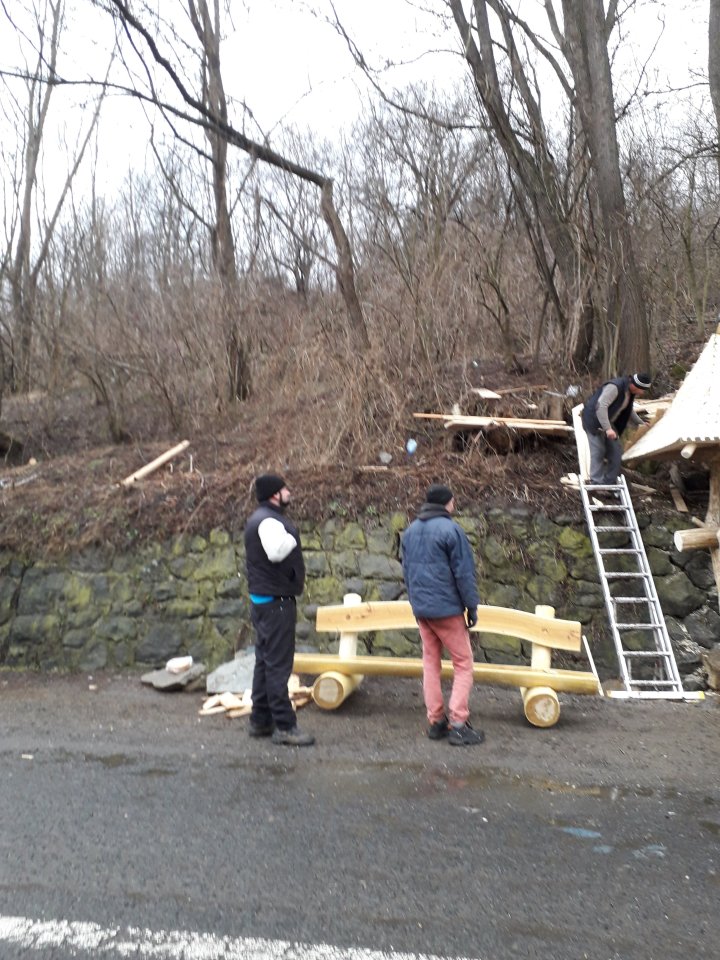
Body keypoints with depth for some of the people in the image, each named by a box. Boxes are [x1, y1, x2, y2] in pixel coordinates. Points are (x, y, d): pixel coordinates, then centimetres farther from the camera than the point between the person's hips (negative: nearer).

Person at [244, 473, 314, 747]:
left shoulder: (261, 519, 17)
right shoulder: (269, 521, -17)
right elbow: (277, 551, -34)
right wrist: (292, 537, -18)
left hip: (264, 600, 11)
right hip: (275, 600, -11)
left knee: (266, 661, 14)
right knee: (278, 664, -7)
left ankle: (260, 721, 22)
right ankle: (284, 726, -2)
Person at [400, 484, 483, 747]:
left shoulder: (410, 531, 11)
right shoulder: (451, 530, -12)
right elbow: (464, 573, -11)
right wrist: (472, 607, -3)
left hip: (421, 608, 7)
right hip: (447, 608, -7)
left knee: (430, 662, 12)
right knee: (463, 664, 2)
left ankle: (435, 721, 16)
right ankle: (458, 723, -3)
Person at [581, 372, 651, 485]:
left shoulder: (630, 392, 4)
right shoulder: (614, 387, -27)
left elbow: (628, 411, 21)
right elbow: (601, 406, -34)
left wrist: (640, 423, 16)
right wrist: (607, 429, -37)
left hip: (608, 422, 9)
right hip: (595, 420, -9)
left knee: (616, 450, 6)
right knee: (598, 452, -11)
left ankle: (610, 482, 12)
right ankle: (597, 482, -6)